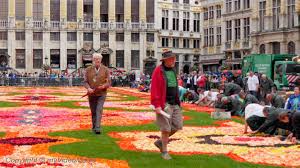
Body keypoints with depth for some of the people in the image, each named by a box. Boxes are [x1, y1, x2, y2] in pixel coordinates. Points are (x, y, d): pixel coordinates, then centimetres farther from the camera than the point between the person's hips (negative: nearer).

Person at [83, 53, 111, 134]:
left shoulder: (105, 70, -2)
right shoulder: (88, 70, 1)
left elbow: (108, 83, -2)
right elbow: (85, 82, 1)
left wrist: (104, 86, -23)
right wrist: (88, 88, -19)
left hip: (101, 94, -2)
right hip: (91, 94, 2)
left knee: (99, 110, -14)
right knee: (93, 112, 9)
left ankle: (98, 128, -17)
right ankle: (94, 127, 24)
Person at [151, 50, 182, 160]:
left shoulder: (173, 70, 12)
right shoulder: (158, 71, -10)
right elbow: (154, 89, -15)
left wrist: (178, 101, 17)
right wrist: (157, 105, -21)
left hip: (175, 103, 7)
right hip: (164, 103, -7)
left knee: (177, 125, 5)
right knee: (166, 128, -3)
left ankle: (160, 142, 24)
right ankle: (164, 152, 12)